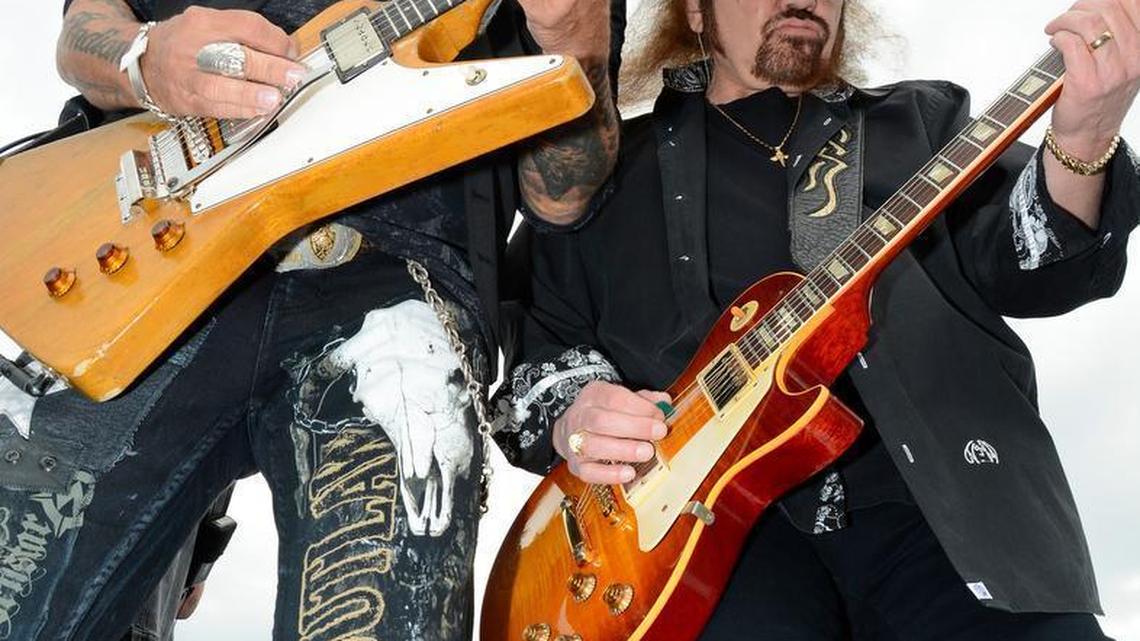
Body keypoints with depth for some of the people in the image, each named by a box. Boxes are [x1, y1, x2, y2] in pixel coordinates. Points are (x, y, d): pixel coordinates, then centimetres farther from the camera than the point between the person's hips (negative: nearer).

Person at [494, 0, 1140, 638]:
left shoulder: (923, 123, 17)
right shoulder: (609, 169, 17)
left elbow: (1026, 266, 1)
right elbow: (539, 343, 17)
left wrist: (1083, 143, -20)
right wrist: (571, 424, -5)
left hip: (923, 495, 2)